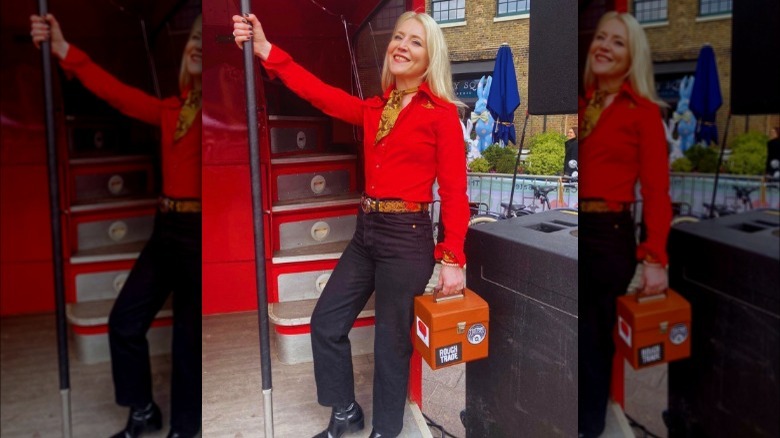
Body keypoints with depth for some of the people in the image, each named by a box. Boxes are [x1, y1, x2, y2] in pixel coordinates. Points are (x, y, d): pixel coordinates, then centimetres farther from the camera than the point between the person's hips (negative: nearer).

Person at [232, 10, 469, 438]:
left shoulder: (442, 113, -7)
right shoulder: (374, 109, 10)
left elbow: (454, 192, -10)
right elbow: (320, 93, 0)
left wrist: (452, 259, -14)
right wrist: (265, 50, -9)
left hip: (407, 236, -7)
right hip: (366, 231, 7)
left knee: (391, 340, 6)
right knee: (326, 322, 12)